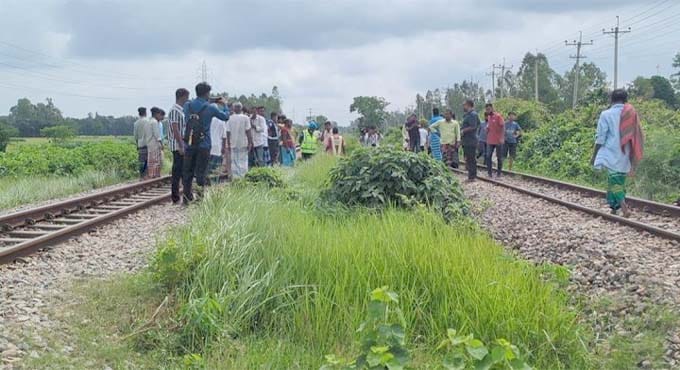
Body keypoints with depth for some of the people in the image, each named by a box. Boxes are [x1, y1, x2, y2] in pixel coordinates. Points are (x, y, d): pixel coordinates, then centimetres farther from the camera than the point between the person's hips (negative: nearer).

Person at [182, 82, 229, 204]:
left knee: (187, 171, 10)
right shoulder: (210, 108, -8)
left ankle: (187, 197, 11)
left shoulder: (187, 105, 2)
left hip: (189, 144, 3)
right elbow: (226, 116, 5)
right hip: (204, 145, -3)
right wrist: (224, 104, 24)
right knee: (201, 172, 2)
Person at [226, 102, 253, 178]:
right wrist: (249, 143, -1)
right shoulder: (245, 118, -5)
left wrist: (228, 144, 8)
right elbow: (248, 131, -7)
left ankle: (235, 178, 6)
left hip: (233, 144, 2)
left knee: (234, 163, 7)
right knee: (243, 162, 3)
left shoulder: (230, 118, 0)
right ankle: (243, 177, -2)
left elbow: (228, 132, 1)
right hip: (243, 143, -2)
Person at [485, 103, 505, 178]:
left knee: (499, 158, 4)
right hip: (490, 141, 6)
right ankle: (490, 173, 2)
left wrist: (502, 138, -19)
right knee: (488, 157, -2)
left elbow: (503, 127, -12)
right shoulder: (489, 117, 12)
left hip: (498, 141, -6)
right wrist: (487, 128, 4)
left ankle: (499, 173, 12)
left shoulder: (498, 116, -7)